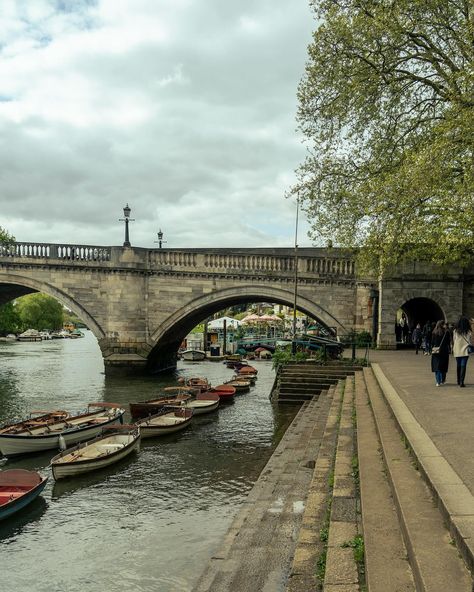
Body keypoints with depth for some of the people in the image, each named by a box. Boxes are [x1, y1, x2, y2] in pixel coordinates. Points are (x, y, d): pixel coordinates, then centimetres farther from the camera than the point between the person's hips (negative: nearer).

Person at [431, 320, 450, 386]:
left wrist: (432, 350, 10)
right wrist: (449, 349, 8)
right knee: (443, 366, 11)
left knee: (436, 366, 4)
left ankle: (438, 382, -1)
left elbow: (432, 342, 3)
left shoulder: (434, 333, 0)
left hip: (435, 351, 2)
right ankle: (442, 381, 19)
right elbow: (448, 343, -3)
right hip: (444, 351, -2)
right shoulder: (446, 333, -6)